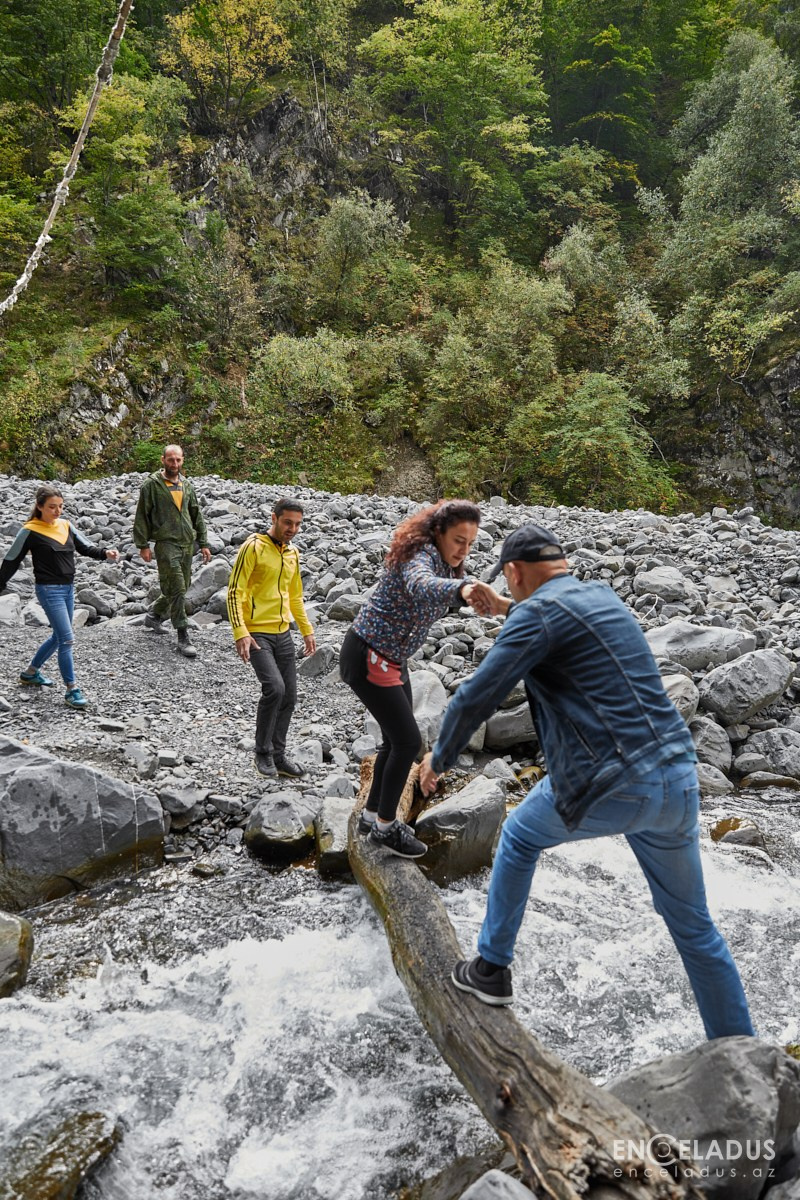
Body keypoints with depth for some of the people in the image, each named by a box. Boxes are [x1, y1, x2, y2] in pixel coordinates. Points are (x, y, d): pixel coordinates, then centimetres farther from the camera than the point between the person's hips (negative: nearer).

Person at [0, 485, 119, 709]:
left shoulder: (65, 525, 6)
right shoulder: (30, 531, -10)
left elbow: (85, 547, 9)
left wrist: (105, 553, -10)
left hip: (68, 589, 7)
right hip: (49, 590, -7)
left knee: (59, 637, 18)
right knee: (67, 640, -10)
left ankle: (31, 672, 38)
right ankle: (72, 690, -2)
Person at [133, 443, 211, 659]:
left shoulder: (186, 484, 13)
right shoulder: (152, 484, -3)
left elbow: (196, 515, 17)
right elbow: (141, 516, -3)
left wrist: (203, 543, 13)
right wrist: (143, 545, -7)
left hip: (187, 543, 6)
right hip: (165, 542, -6)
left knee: (181, 587, 13)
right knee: (176, 589, -11)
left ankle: (154, 615, 36)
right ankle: (183, 637, -6)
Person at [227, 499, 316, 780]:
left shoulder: (293, 553, 12)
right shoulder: (253, 547, -10)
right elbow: (235, 592, -14)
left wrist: (307, 630, 19)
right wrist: (241, 633, -22)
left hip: (283, 634, 7)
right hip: (256, 634, -7)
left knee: (289, 697, 7)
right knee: (274, 687, -21)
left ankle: (278, 756, 22)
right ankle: (263, 753, -3)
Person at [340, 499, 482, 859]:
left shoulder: (441, 562, 5)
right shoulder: (421, 555, -25)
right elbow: (421, 586, -48)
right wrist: (462, 589, -69)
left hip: (391, 659, 10)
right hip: (366, 657, -10)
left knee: (397, 739, 15)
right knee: (408, 741, -6)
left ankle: (372, 815, 31)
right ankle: (385, 827, 10)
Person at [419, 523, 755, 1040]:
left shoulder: (536, 613, -8)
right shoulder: (604, 595, 15)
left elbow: (475, 698, -8)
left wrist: (439, 758, 7)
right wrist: (507, 609, 41)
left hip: (609, 786, -6)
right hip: (679, 779, 6)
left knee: (520, 837, 23)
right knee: (693, 924, 19)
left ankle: (492, 969, 32)